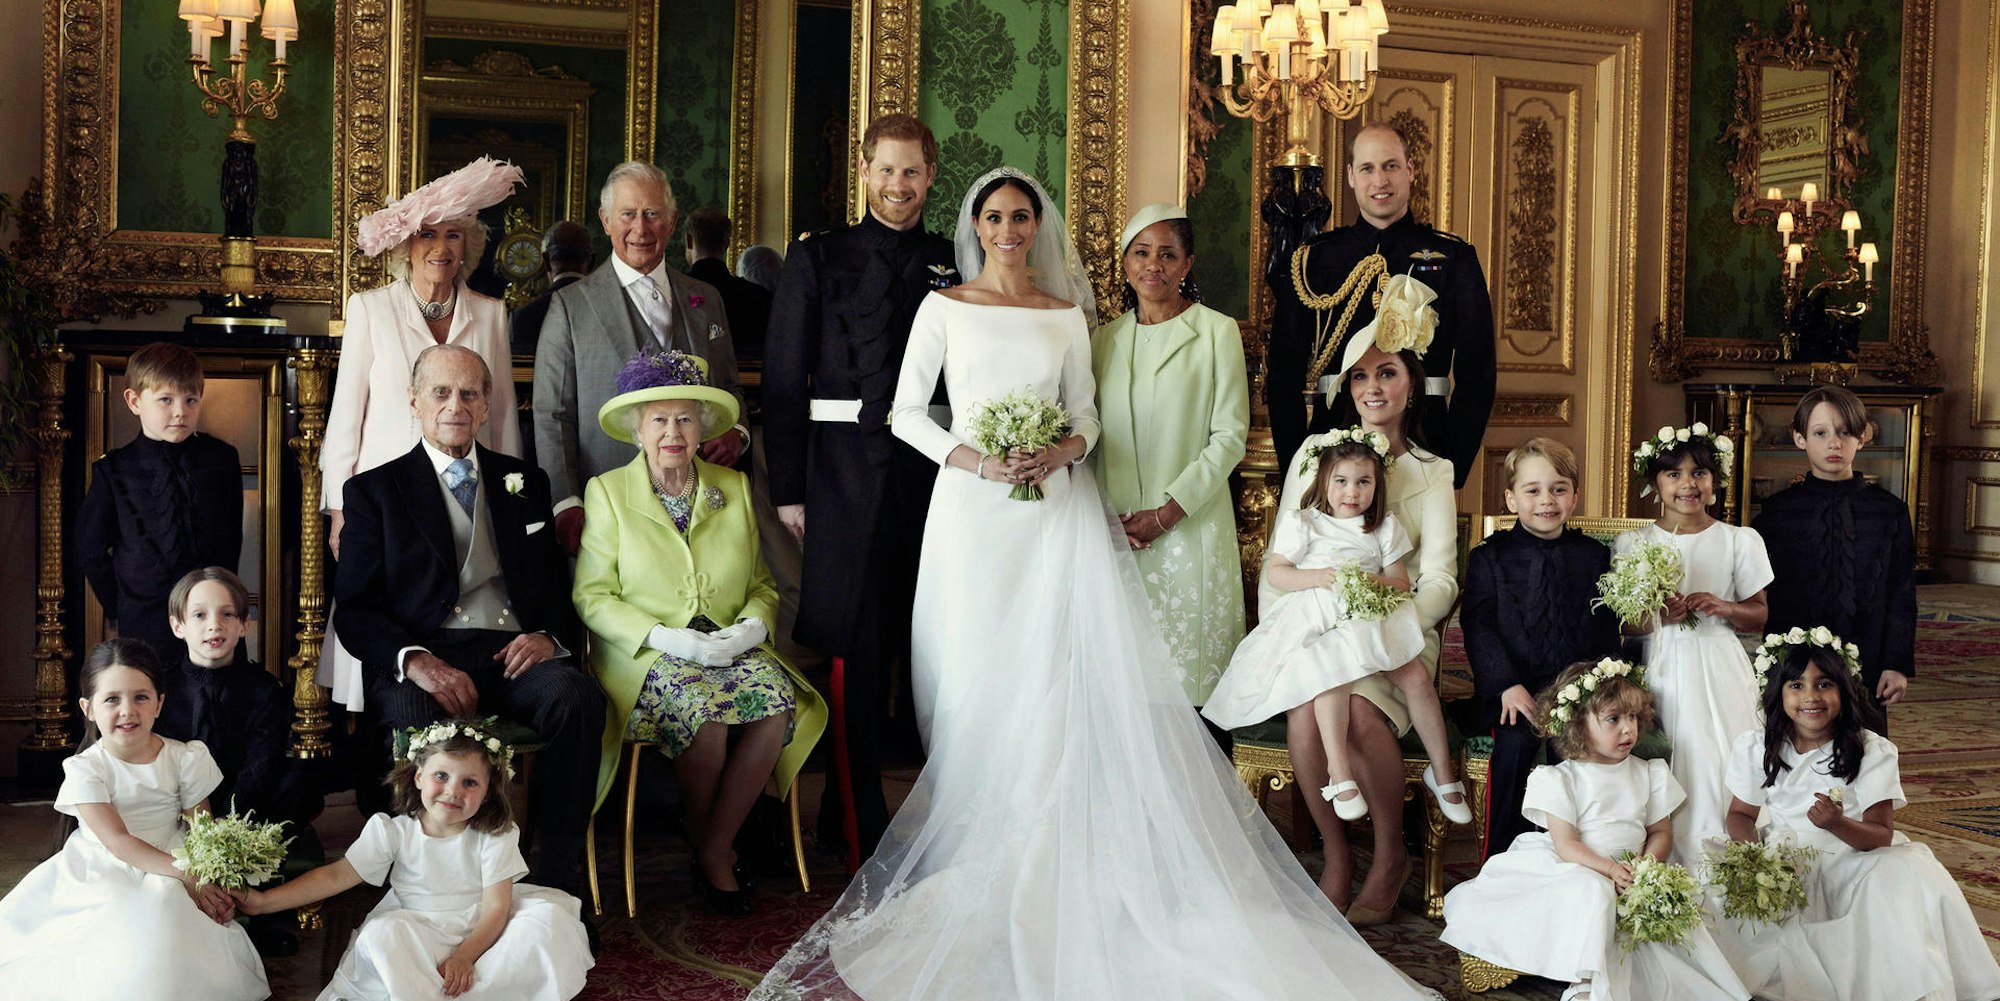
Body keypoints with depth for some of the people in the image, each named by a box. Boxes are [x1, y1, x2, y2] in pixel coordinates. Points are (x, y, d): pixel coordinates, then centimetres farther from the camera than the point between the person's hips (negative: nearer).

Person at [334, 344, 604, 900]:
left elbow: (560, 584, 20)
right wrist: (416, 661, -17)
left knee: (578, 698, -32)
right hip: (422, 660, -2)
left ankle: (559, 883, -25)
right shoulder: (375, 490, 14)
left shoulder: (525, 482, 23)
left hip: (514, 655, 2)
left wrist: (549, 635, -5)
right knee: (413, 714, -38)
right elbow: (354, 610, 4)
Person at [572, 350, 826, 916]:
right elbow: (592, 596, -2)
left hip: (732, 649, 3)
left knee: (777, 702, -29)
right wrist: (666, 637, -16)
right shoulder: (608, 492, 4)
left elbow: (762, 583, 16)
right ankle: (705, 844, -7)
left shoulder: (734, 488, 13)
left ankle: (714, 853, -13)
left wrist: (754, 625, -8)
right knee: (702, 710, -35)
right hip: (647, 657, -3)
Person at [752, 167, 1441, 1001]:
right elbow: (907, 412, 3)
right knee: (977, 680, -1)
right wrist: (974, 460, -11)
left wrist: (1064, 452, -10)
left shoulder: (1067, 316, 11)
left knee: (1055, 678, -5)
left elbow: (1086, 416, 13)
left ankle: (1044, 861, 2)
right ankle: (979, 853, 8)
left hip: (1055, 509, 1)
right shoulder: (945, 308, 5)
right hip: (973, 511, -1)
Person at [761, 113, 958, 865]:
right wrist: (787, 490, -3)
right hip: (847, 482, -2)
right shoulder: (818, 258, 6)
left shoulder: (953, 266, 12)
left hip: (934, 480, 2)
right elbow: (783, 381, 2)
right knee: (856, 659, -1)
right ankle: (858, 834, 8)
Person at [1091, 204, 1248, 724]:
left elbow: (1230, 435, -5)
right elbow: (1091, 431, 14)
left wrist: (1166, 513, -11)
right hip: (1116, 528, 3)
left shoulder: (1216, 331, 0)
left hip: (1189, 524, -3)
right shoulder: (1105, 338, 13)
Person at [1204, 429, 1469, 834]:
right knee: (1332, 673, -34)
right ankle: (1340, 776, -32)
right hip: (1318, 623, -3)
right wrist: (1320, 577, -14)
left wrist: (1379, 582, -12)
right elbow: (1275, 572, 1)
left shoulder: (1384, 528, 16)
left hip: (1373, 619, 3)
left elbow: (1402, 583, 12)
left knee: (1417, 677, -17)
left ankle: (1442, 774, -4)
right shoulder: (1302, 522, 7)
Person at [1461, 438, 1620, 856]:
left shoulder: (1594, 556, 13)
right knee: (1515, 742, -29)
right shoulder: (1489, 558, 7)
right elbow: (1478, 625, -3)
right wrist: (1507, 684, -16)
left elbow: (1607, 629, 12)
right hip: (1515, 686, -1)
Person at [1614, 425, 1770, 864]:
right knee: (1663, 773, -7)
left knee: (1719, 768, -8)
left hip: (1719, 675, 0)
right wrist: (1657, 616, -13)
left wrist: (1723, 608, -11)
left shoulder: (1739, 541, 6)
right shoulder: (1631, 544, 6)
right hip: (1661, 672, 0)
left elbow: (1759, 615, 8)